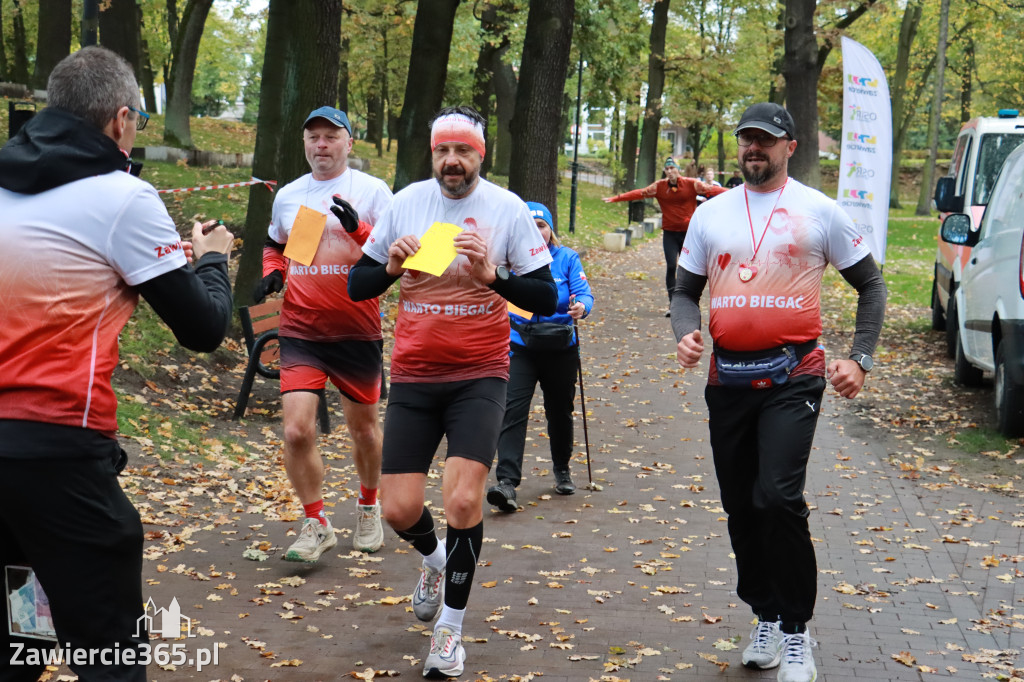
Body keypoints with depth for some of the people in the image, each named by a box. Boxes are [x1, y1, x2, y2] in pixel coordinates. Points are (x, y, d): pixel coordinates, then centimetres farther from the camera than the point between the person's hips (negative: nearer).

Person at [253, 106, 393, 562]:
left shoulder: (372, 191, -1)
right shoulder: (287, 196, 10)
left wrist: (359, 229, -24)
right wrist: (271, 273, 5)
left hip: (357, 331, -2)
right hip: (300, 331, 2)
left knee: (363, 425, 13)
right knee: (297, 430, -11)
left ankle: (368, 506, 38)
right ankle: (316, 525, 5)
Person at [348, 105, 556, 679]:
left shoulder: (508, 208, -4)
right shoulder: (406, 202, 2)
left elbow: (546, 297, -5)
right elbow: (357, 286, 7)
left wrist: (492, 275, -20)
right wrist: (390, 267, -13)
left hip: (479, 377, -2)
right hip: (413, 377, 2)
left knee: (464, 500, -15)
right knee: (400, 511, 0)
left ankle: (451, 627, 5)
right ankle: (435, 558, 38)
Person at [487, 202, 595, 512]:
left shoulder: (567, 258, 1)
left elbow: (583, 291, -7)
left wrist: (581, 306, -31)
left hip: (561, 348, 1)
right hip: (520, 347, -1)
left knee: (560, 411, 16)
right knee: (513, 410, -16)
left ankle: (562, 469, 40)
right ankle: (507, 482, -23)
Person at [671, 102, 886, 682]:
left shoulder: (819, 211, 2)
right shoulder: (711, 214, 10)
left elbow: (870, 284, 8)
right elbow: (686, 290, 16)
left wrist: (860, 358, -2)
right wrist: (686, 333, -6)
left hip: (792, 378, -4)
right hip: (728, 380, 4)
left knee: (779, 497, -19)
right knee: (741, 508, 9)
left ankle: (797, 632, -4)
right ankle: (767, 617, 28)